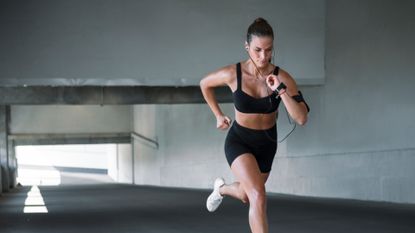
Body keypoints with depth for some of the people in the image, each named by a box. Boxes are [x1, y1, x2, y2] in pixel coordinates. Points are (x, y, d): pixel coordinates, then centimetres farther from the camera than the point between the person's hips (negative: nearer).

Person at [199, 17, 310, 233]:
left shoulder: (282, 78, -19)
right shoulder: (232, 74, -20)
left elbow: (301, 118, -26)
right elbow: (205, 84, 3)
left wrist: (280, 90, -35)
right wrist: (218, 115, 3)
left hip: (266, 143, 3)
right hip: (239, 141, -3)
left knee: (246, 196, 24)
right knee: (258, 196, -25)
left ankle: (221, 188, 59)